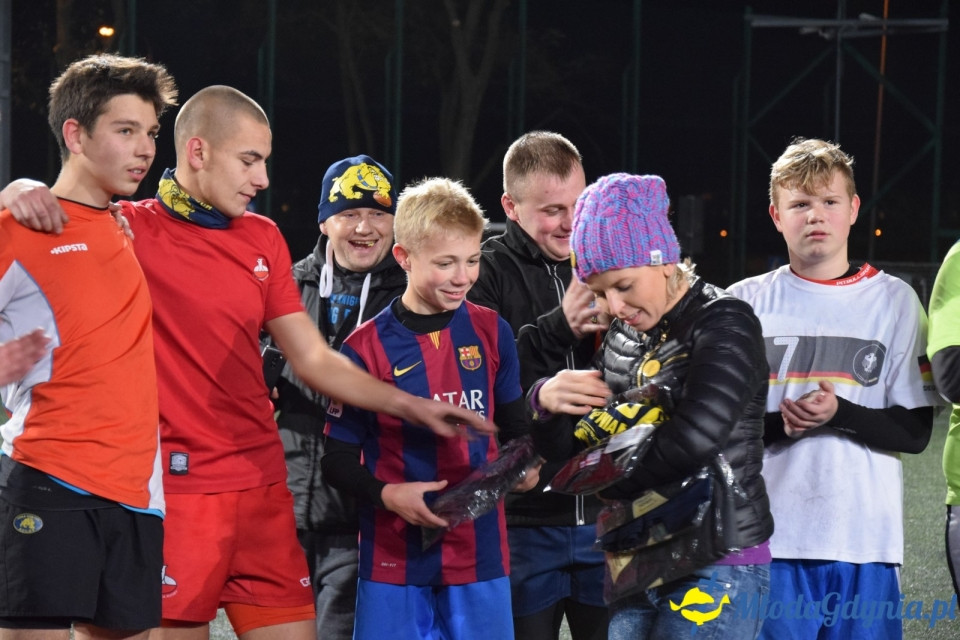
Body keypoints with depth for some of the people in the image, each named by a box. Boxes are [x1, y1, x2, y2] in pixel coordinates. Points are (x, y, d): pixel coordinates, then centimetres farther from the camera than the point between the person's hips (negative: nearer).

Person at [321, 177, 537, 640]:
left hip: (480, 549, 2)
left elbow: (514, 425, 17)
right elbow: (338, 459, -1)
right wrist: (388, 495, -17)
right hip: (395, 554, -2)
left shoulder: (491, 333, 4)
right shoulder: (367, 348, -5)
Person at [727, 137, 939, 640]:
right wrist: (779, 424, -13)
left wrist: (839, 415, -15)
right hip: (769, 539, 0)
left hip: (865, 541, 0)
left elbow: (915, 432, 2)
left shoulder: (895, 301, 5)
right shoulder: (746, 302, 6)